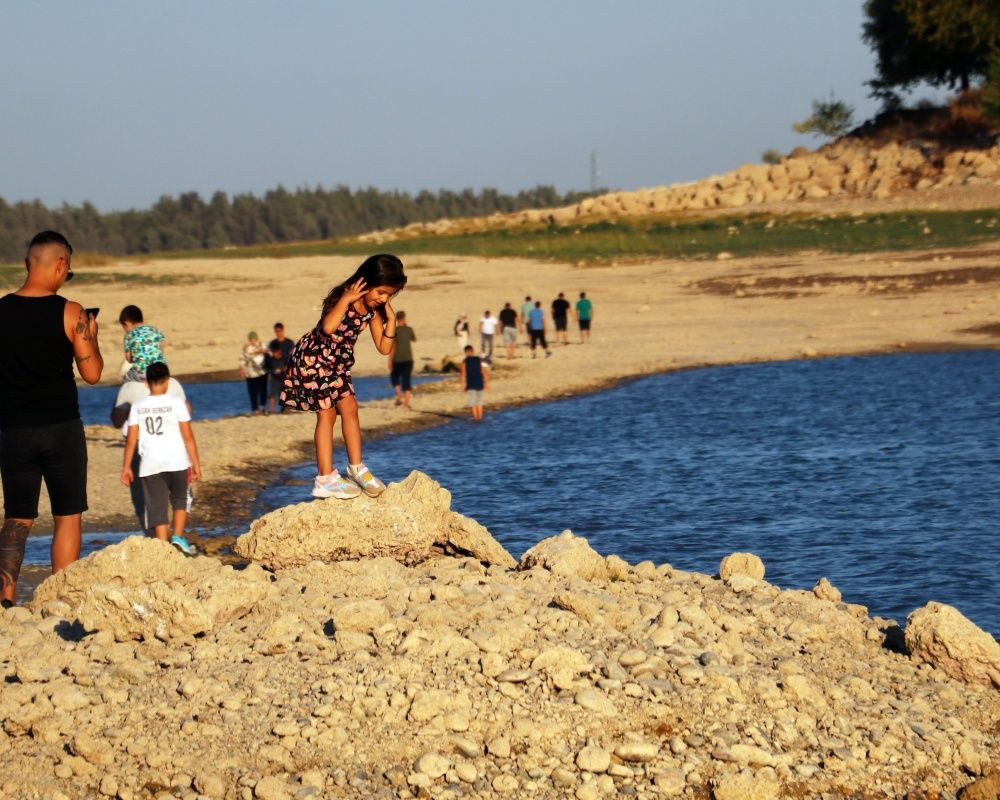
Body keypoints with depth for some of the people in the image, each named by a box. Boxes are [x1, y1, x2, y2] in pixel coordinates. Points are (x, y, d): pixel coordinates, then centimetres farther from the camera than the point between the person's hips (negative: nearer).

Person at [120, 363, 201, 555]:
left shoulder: (137, 407, 3)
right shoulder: (176, 403, -3)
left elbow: (131, 440, 3)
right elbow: (188, 437, -4)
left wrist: (126, 467, 11)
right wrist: (196, 464, 2)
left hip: (150, 465, 1)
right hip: (177, 462, -1)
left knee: (157, 508, 5)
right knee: (179, 500, 20)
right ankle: (178, 537, 4)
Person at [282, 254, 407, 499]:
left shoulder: (374, 310, -3)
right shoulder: (342, 296, -23)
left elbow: (384, 348, -1)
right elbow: (328, 327, -42)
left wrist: (391, 319, -12)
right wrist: (346, 299, -38)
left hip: (337, 363, 7)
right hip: (314, 357, -7)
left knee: (349, 408, 6)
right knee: (327, 413, -7)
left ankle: (356, 467, 16)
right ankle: (325, 478, -5)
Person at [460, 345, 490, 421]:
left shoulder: (465, 361, -7)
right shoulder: (479, 360, 1)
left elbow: (464, 374, -12)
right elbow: (484, 372, 0)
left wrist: (463, 385, -8)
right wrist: (486, 383, 6)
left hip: (470, 385, -3)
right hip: (479, 384, 3)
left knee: (473, 402, 4)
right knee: (479, 401, 14)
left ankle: (476, 418, 1)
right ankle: (480, 417, 15)